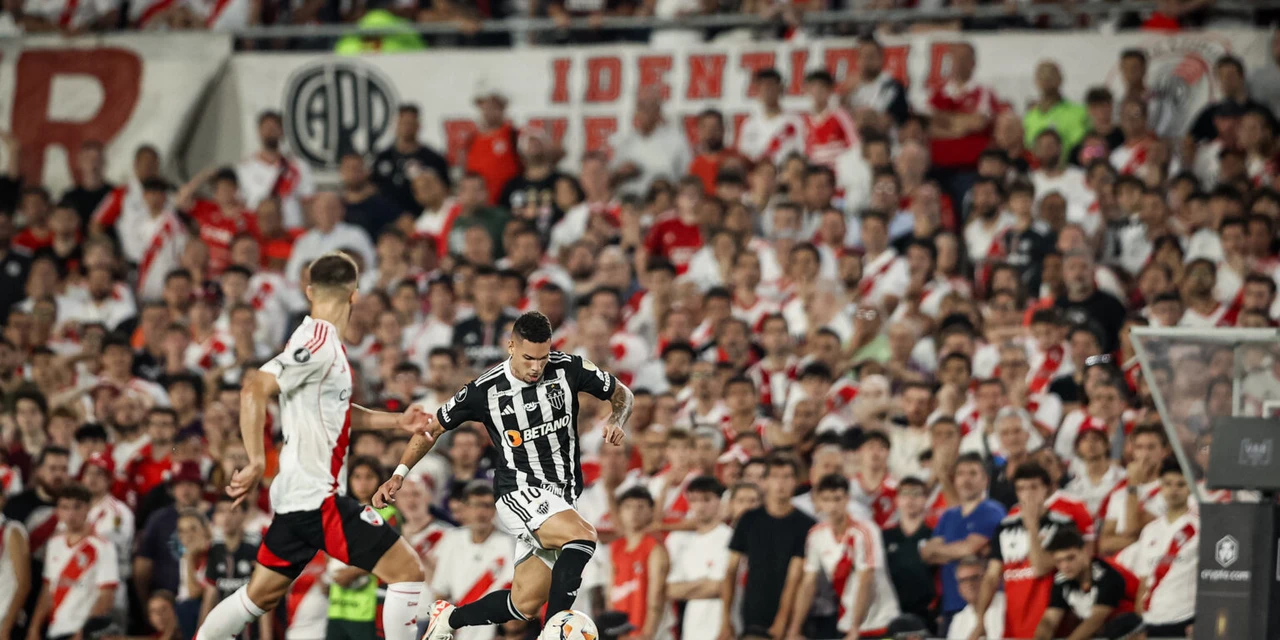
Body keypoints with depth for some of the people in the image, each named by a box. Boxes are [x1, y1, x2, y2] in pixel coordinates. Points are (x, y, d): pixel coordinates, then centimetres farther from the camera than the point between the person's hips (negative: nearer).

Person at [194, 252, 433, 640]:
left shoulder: (323, 343, 13)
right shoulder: (319, 343, -16)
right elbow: (255, 389, -26)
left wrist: (396, 422, 17)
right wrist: (257, 463, -28)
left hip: (300, 495, 10)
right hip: (317, 495, -10)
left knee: (261, 595, 18)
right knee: (407, 571, -9)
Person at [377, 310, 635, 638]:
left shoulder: (569, 369, -5)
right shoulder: (485, 390, -10)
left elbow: (623, 394, 10)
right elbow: (433, 427, 4)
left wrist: (616, 421, -12)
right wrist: (399, 474, -4)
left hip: (563, 499, 4)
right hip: (520, 491, -4)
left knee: (524, 604, 3)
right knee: (583, 537, -34)